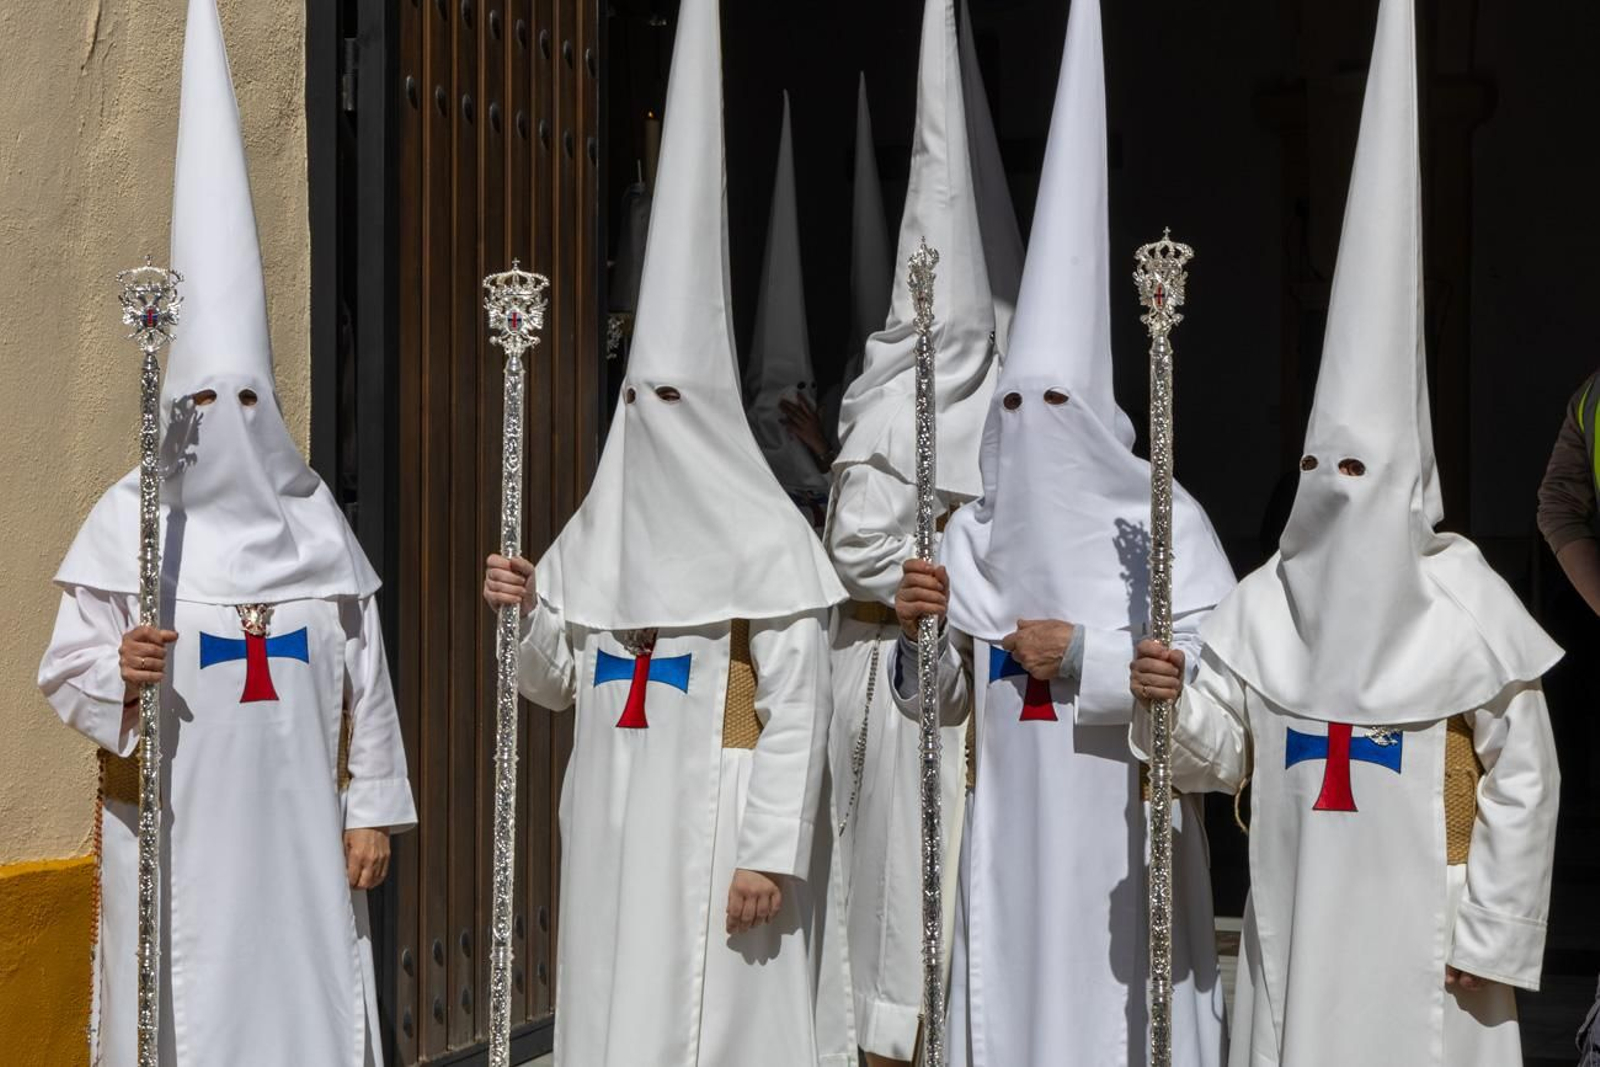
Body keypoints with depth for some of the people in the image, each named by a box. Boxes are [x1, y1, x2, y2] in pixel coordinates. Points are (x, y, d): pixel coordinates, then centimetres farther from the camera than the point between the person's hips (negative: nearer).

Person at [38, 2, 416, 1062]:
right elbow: (66, 670, 0)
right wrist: (118, 675, -22)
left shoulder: (313, 523, 5)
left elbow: (365, 678, 8)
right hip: (175, 836, -2)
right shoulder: (131, 519, -1)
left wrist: (372, 808, 5)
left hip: (292, 829, 2)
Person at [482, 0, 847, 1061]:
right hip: (612, 821, 6)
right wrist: (531, 614, -3)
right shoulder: (598, 537, 12)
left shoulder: (766, 538, -7)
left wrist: (769, 853, -16)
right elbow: (561, 685, 17)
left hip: (713, 823, -6)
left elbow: (798, 708, -11)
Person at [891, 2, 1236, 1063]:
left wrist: (1085, 655, -16)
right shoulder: (974, 534, 8)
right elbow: (938, 701, 11)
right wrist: (926, 629, -9)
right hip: (1010, 828, 4)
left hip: (1122, 828, -4)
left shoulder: (1164, 520, -6)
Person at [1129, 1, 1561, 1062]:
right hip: (1294, 928, 4)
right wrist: (1172, 703, -17)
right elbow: (1218, 756, 5)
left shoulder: (1468, 606, -7)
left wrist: (1488, 937, -7)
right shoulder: (1264, 605, 4)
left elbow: (1523, 783, -5)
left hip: (1417, 925, -4)